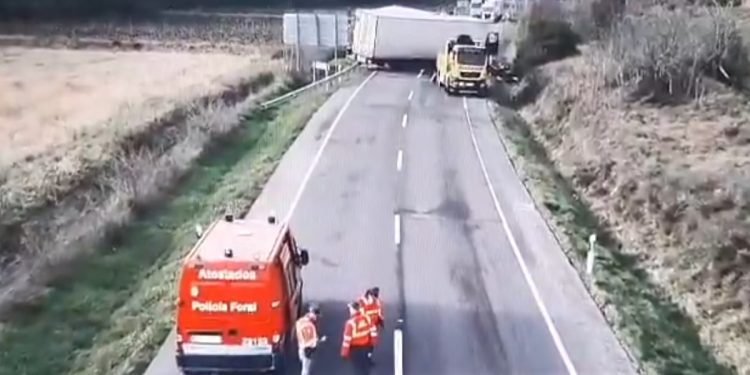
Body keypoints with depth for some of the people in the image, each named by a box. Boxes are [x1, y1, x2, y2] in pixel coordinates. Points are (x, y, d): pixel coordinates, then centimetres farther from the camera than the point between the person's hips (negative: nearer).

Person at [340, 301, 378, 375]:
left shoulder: (350, 323, -26)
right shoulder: (366, 318, -7)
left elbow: (347, 339, -21)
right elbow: (373, 330, 3)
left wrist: (344, 352, -12)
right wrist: (373, 342, 18)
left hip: (355, 349, -6)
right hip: (366, 347, 6)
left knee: (359, 368, 5)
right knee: (365, 366, 23)